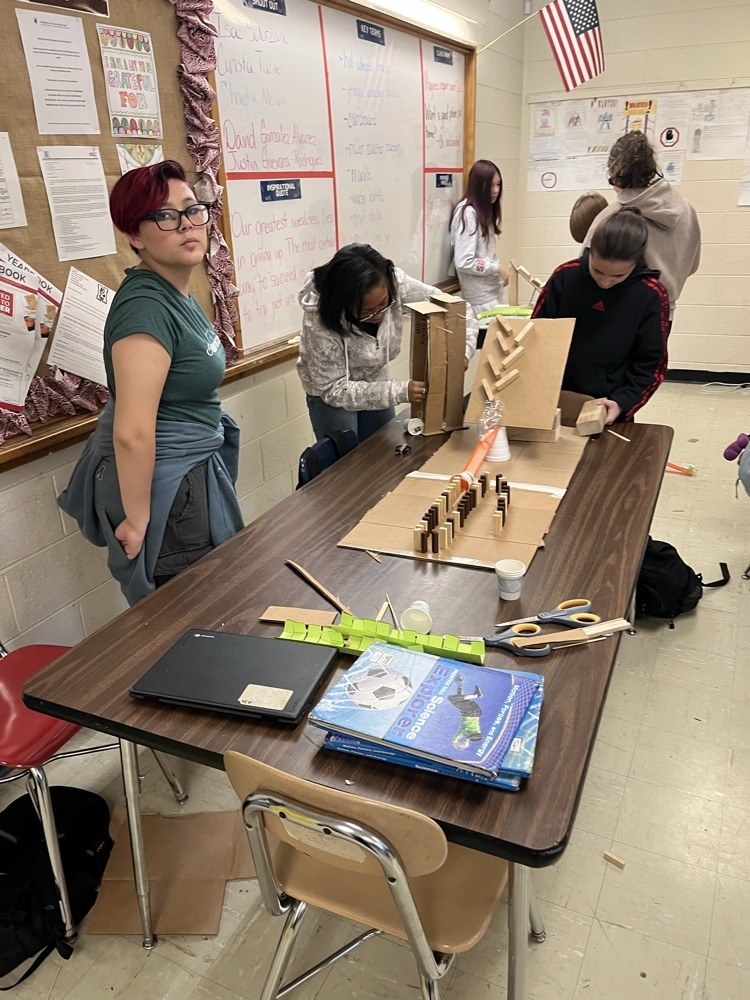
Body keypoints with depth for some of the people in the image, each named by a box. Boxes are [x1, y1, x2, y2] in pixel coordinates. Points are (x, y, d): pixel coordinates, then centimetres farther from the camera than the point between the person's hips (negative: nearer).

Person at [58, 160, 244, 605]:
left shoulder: (179, 294, 7)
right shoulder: (147, 306, -24)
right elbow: (132, 432, -29)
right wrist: (137, 519, -21)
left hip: (190, 469, 10)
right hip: (163, 483, -10)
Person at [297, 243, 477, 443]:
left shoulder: (395, 283, -25)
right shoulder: (319, 319, -34)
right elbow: (334, 389, -28)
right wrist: (400, 391, -34)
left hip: (375, 385, 4)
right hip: (330, 396, -4)